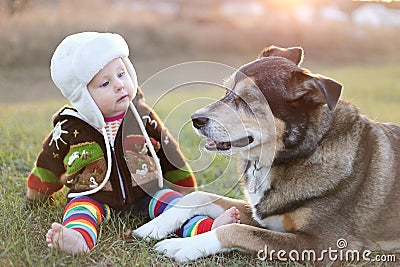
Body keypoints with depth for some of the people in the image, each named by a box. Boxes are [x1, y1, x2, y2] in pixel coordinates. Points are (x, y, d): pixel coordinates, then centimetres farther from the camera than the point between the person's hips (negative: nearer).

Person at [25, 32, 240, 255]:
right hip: (95, 197, -1)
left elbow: (168, 151, 8)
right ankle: (79, 237, -56)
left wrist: (185, 188, 16)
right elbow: (50, 163, 10)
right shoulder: (70, 128, -6)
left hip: (144, 193, 2)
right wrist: (38, 196, 22)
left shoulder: (141, 116, -3)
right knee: (81, 205, -27)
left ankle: (204, 227, -40)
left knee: (167, 198, -21)